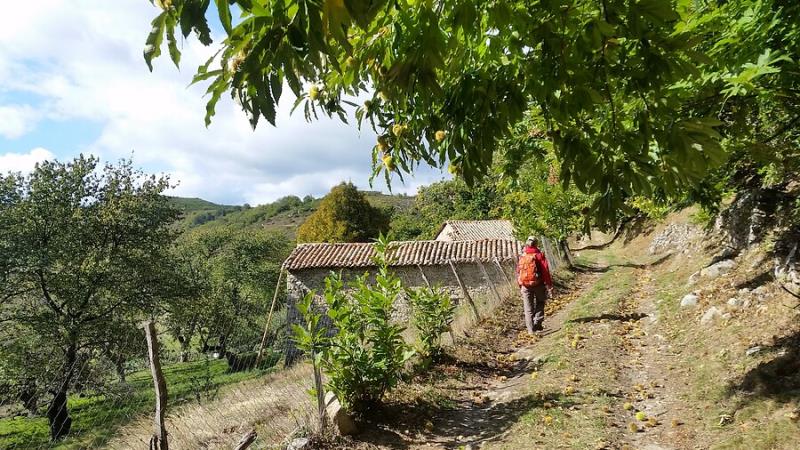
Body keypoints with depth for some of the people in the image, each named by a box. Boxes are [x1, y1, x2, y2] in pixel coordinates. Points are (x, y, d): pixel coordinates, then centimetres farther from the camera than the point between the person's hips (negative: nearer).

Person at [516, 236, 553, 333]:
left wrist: (520, 287, 18)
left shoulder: (521, 257, 4)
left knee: (528, 309, 9)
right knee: (539, 304, 19)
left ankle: (531, 329, 9)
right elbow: (545, 271, -11)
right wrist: (549, 286, -7)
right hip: (538, 284, -2)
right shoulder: (539, 255, -7)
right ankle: (537, 323, 8)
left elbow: (518, 272, 9)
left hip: (525, 285, 2)